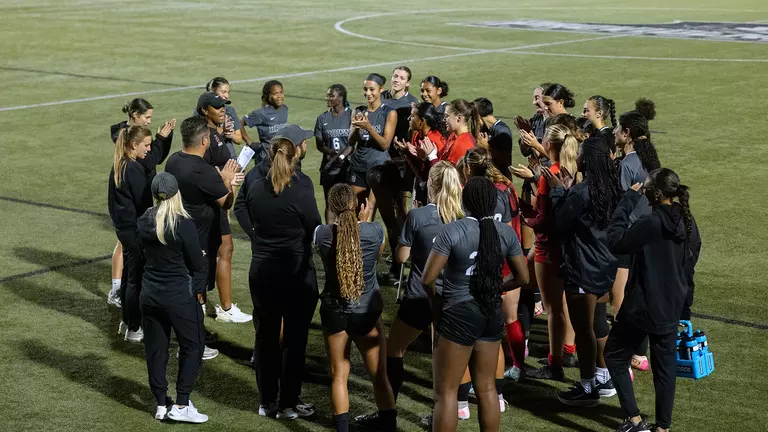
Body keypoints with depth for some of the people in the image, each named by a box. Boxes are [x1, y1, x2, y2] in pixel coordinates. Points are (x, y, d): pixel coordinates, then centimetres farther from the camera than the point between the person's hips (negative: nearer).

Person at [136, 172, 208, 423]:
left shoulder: (143, 222, -1)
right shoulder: (184, 224, -17)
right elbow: (197, 264, -11)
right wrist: (198, 290, 7)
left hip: (149, 295, 5)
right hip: (179, 296, -5)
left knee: (155, 349, 12)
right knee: (192, 346, 9)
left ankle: (161, 405, 19)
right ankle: (181, 405, 4)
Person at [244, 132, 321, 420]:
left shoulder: (255, 189, -1)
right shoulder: (301, 189, -15)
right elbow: (315, 228, -10)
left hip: (261, 272, 5)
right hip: (297, 274, -4)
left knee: (266, 337, 14)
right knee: (294, 339, 6)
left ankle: (267, 402, 22)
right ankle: (288, 404, 13)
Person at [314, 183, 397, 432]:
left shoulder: (322, 233, -12)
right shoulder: (375, 231, -12)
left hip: (334, 311, 0)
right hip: (367, 311, 0)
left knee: (339, 375, 10)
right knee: (379, 375, 12)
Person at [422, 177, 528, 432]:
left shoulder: (452, 231, -13)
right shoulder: (506, 232, 1)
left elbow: (428, 279, -13)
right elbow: (522, 277, 8)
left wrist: (434, 297, 7)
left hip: (459, 314, -6)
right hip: (492, 313, 6)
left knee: (446, 391, 1)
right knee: (486, 388, 16)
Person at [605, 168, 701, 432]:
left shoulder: (652, 223, -23)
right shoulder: (689, 224, 3)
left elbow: (616, 241, -16)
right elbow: (688, 269, 12)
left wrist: (629, 200, -13)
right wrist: (684, 309, 21)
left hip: (642, 308, -7)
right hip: (670, 310, 7)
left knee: (615, 357, 10)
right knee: (665, 366, 16)